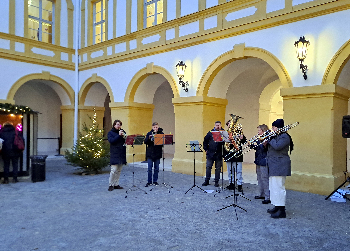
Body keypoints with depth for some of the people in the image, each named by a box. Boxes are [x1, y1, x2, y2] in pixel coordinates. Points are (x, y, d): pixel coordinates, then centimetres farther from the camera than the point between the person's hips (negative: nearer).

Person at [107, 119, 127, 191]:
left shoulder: (122, 132, 15)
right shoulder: (110, 133, 3)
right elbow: (111, 141, -14)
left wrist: (124, 136, -11)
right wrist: (119, 135, -19)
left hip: (122, 154, 5)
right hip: (115, 154, -5)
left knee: (119, 171, 9)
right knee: (113, 170, -9)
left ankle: (116, 184, 17)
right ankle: (111, 185, 3)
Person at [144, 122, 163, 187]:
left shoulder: (161, 133, 2)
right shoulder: (149, 133, 3)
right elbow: (145, 142, -4)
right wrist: (149, 138, -22)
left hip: (157, 153, 0)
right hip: (150, 153, 0)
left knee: (156, 168, 8)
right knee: (149, 168, 3)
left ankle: (155, 181, 20)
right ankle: (149, 181, 13)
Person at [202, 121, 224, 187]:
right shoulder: (210, 132, 5)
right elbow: (205, 141, 10)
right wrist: (206, 149, 5)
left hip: (219, 154, -1)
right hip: (210, 153, 1)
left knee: (218, 168, 6)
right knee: (208, 167, 6)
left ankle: (216, 182, 16)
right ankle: (207, 181, 17)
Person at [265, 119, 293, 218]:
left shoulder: (284, 137, -12)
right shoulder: (275, 136, 18)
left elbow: (277, 146, -26)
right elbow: (270, 147, 19)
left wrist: (269, 139, -12)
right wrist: (266, 142, 1)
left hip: (280, 165, -11)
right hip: (273, 165, 11)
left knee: (279, 187, -9)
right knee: (273, 187, 16)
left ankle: (282, 211, -3)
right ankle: (277, 207, 27)